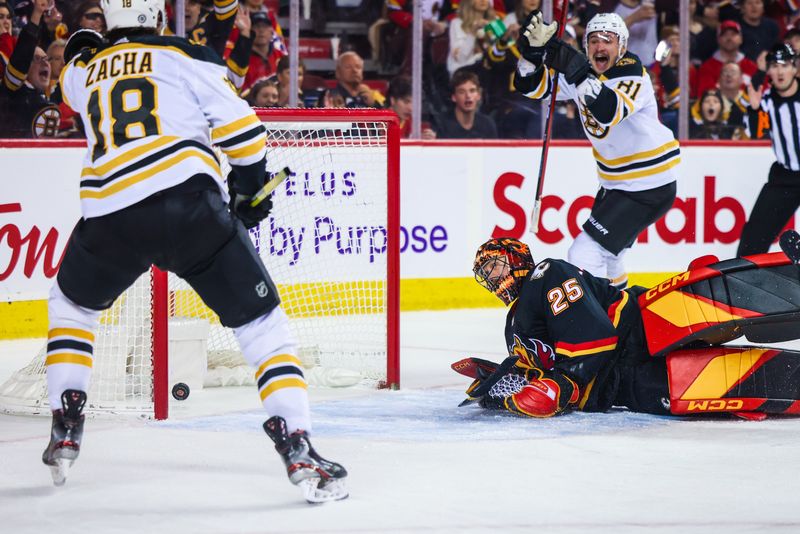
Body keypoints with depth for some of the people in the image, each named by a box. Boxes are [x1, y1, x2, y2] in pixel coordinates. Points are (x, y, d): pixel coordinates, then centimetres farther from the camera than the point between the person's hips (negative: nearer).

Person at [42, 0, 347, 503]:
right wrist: (251, 187, 17)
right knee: (260, 321, 5)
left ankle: (66, 429, 23)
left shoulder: (84, 70, 21)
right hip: (190, 203, -3)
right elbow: (239, 126, 2)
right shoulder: (185, 55, 9)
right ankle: (297, 447, -8)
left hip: (109, 214, 3)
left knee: (72, 303, 32)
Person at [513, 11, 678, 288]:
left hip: (649, 187, -9)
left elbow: (611, 112, -41)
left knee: (585, 255, -18)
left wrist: (578, 73, -51)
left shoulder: (632, 73, -22)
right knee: (603, 251, 28)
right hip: (615, 182, 9)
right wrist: (533, 49, -21)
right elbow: (533, 86, -2)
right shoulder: (584, 71, 0)